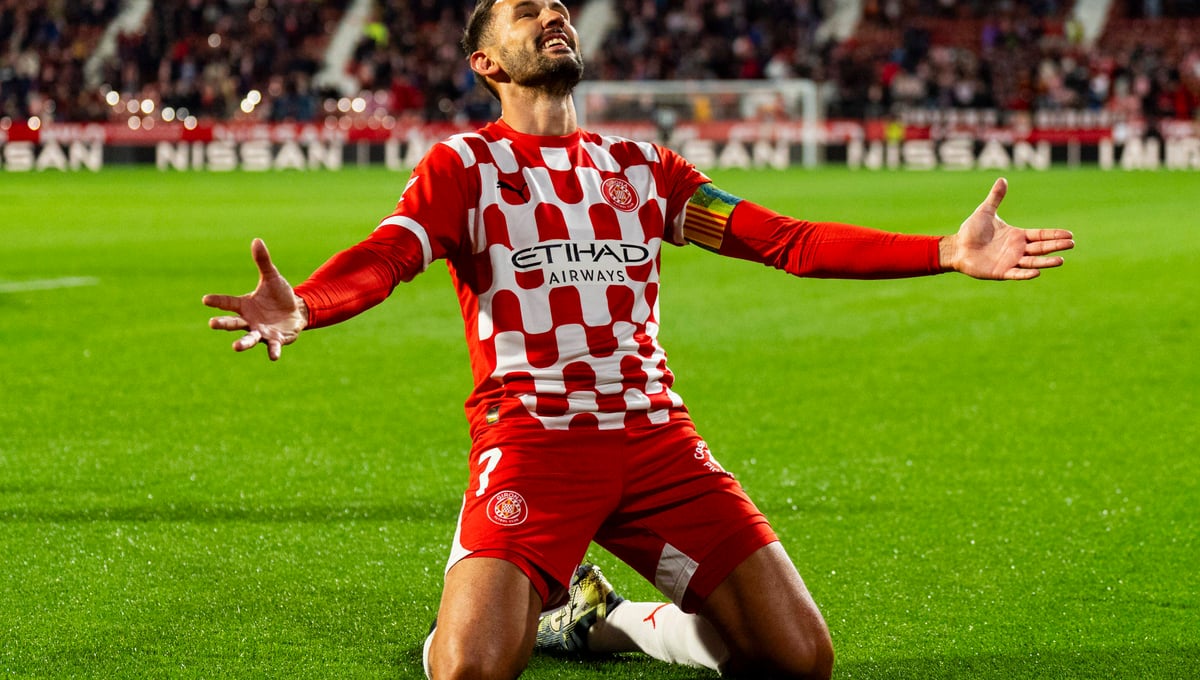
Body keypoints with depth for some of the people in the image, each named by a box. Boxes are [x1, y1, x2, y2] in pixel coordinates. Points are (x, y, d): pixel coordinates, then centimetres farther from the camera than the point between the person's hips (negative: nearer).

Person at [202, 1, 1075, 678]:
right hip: (531, 435, -4)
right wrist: (299, 307, -37)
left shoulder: (641, 168, 18)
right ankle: (535, 603, 12)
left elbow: (787, 240, 11)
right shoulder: (465, 164, 6)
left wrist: (947, 252, 0)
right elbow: (384, 257, -13)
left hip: (654, 434, 4)